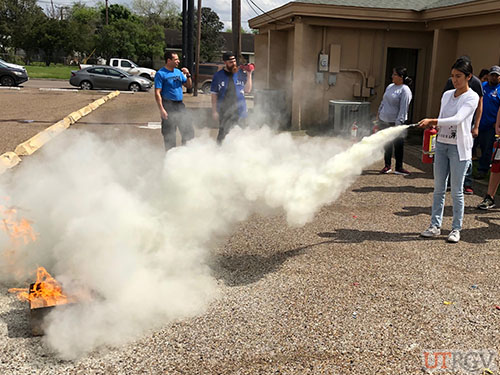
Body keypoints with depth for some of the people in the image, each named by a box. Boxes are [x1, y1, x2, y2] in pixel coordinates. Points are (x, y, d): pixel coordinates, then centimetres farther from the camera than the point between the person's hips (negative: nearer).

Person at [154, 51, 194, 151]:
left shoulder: (178, 72, 13)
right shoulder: (161, 74, -7)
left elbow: (188, 86, 19)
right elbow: (157, 93, -12)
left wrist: (188, 75, 0)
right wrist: (161, 109, -19)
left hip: (180, 105, 7)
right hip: (168, 106, -6)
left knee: (188, 130, 7)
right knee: (169, 134, 0)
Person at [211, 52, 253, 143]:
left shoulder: (241, 74, 5)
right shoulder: (218, 76, 0)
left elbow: (247, 90, 6)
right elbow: (214, 94, 2)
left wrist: (249, 75, -4)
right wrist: (214, 111, -2)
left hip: (239, 111, 2)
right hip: (224, 112, -2)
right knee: (223, 134, 1)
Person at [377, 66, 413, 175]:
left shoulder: (405, 90, -12)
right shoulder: (390, 86, 11)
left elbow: (403, 108, -18)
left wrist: (398, 123, -22)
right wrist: (379, 112, 24)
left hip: (395, 122, -7)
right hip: (384, 121, 7)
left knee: (398, 145, 0)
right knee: (386, 144, 12)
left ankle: (399, 168, 11)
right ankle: (387, 166, 22)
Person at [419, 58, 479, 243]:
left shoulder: (471, 97, -8)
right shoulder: (447, 95, 11)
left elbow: (458, 119, -24)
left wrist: (433, 120, -33)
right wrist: (433, 125, -5)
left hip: (459, 147, -6)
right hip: (441, 144, 6)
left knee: (456, 191, 0)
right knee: (439, 188, 8)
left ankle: (456, 228, 11)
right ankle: (435, 225, 15)